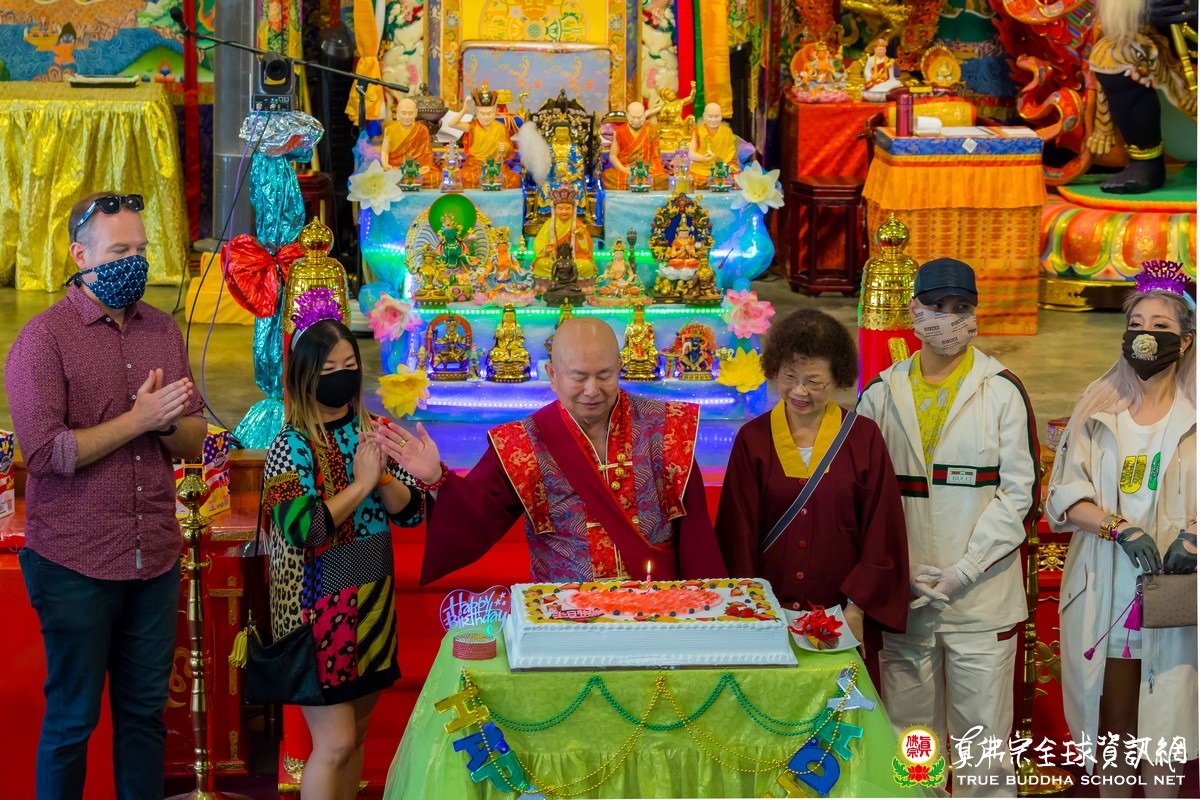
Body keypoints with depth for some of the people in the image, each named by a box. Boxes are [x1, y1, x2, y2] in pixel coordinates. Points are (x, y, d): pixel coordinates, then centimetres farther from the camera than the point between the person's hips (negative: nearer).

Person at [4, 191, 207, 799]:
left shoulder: (163, 331, 7)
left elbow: (193, 441, 8)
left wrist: (170, 422, -14)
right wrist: (138, 420, -18)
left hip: (156, 560, 5)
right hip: (77, 566, -5)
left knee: (145, 709, 14)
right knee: (72, 719, 6)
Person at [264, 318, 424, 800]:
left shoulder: (371, 432, 5)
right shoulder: (292, 445, -12)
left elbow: (410, 512, 4)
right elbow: (301, 530, -23)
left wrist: (383, 477, -15)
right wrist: (361, 484, -17)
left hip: (372, 599, 6)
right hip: (318, 607, -6)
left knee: (356, 734, 12)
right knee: (335, 742, -7)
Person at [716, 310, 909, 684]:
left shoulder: (863, 438, 0)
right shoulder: (753, 439, 1)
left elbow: (881, 531, -1)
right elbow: (738, 534, 1)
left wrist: (856, 609, -7)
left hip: (842, 620, 0)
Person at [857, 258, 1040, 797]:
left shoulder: (1002, 392, -1)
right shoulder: (882, 393, 7)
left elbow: (1019, 496, -4)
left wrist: (960, 574, -11)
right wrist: (902, 566, -7)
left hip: (982, 597, -2)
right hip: (902, 599, 3)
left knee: (983, 746, 1)